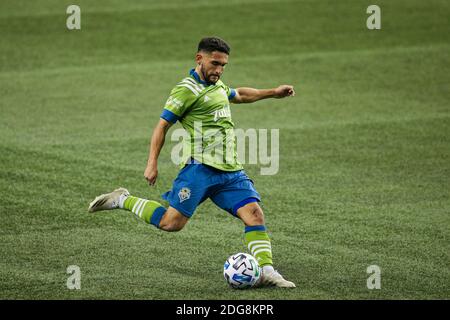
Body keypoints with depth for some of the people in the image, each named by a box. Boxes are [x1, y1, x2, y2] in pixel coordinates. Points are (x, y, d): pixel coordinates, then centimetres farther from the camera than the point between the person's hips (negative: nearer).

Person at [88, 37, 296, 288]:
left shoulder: (218, 86, 20)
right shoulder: (187, 89, -6)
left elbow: (239, 95, 43)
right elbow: (163, 125, -6)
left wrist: (273, 93, 44)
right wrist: (152, 163, -11)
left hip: (230, 171, 7)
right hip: (200, 167, -7)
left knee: (254, 213, -10)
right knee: (172, 223, -10)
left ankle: (267, 272, -13)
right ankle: (123, 201, 9)